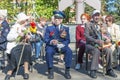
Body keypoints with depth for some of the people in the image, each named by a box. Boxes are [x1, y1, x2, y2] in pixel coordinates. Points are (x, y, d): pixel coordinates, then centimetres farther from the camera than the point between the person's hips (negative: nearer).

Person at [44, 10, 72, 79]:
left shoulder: (66, 28, 7)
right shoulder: (49, 27, 3)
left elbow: (68, 40, 3)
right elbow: (46, 39, -2)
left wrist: (62, 45, -18)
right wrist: (51, 42, -25)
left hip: (62, 45, 1)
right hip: (51, 45, -1)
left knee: (69, 51, -28)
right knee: (49, 52, -33)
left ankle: (67, 71, -17)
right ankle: (50, 71, -17)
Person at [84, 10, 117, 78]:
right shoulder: (89, 25, -2)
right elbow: (86, 36, -14)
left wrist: (102, 41, -12)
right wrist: (96, 41, -29)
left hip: (98, 45, 4)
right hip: (90, 45, -4)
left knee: (109, 50, -23)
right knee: (97, 51, -35)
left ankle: (109, 70, -11)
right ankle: (93, 71, -25)